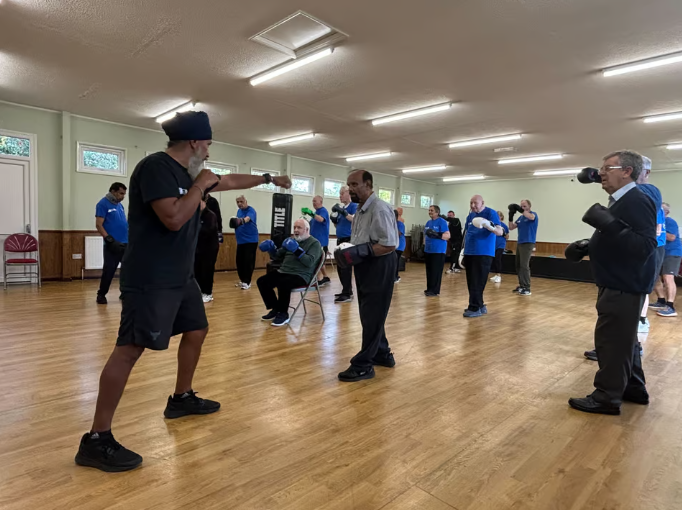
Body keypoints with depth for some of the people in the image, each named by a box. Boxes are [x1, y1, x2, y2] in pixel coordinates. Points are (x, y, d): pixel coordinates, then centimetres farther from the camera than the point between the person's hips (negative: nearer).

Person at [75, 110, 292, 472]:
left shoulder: (187, 173, 13)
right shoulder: (155, 167, -15)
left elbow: (230, 181, 27)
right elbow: (173, 218, -26)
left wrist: (268, 178, 34)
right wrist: (200, 185, -14)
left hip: (181, 277, 10)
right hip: (150, 280, -10)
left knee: (196, 331, 18)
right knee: (129, 349, -8)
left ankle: (181, 398, 36)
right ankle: (96, 440, 2)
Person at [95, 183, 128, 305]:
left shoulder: (120, 205, 16)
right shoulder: (103, 204, -5)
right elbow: (98, 225, -11)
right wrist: (110, 240, -18)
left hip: (126, 243, 7)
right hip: (112, 244, -7)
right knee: (109, 270, -2)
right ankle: (101, 294, 13)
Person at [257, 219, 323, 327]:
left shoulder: (314, 243, -4)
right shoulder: (291, 240, 17)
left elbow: (309, 262, -18)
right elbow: (278, 256, 21)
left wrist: (297, 250, -28)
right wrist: (271, 249, 1)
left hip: (301, 276, -8)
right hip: (283, 272, 8)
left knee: (283, 284, -34)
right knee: (262, 281, -5)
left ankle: (283, 314, -14)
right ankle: (275, 309, 8)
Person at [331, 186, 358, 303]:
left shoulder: (354, 206, -7)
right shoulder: (341, 207, 15)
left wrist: (343, 212, -30)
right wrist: (334, 215, 2)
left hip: (349, 240, -9)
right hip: (340, 240, 9)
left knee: (346, 268, -8)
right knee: (340, 267, 11)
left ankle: (347, 294, -3)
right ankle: (346, 291, 20)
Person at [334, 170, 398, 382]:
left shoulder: (380, 209, -18)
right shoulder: (361, 209, 12)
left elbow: (389, 245, -24)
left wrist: (359, 252, -27)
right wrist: (347, 251, 2)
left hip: (379, 267, -10)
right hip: (365, 267, 10)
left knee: (372, 317, -1)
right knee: (369, 315, 18)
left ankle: (363, 365, 9)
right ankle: (382, 354, 33)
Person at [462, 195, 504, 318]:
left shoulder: (491, 213, -6)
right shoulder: (470, 216, 15)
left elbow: (500, 232, -15)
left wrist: (488, 225, -34)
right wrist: (463, 251, 20)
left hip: (483, 254, -7)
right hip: (469, 253, 7)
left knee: (478, 283, -6)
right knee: (471, 282, 10)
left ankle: (475, 308, 0)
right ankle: (480, 305, 21)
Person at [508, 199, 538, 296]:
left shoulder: (533, 214, -5)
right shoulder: (521, 217, 15)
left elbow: (531, 217, -30)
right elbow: (511, 227, 11)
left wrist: (520, 210, -39)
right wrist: (511, 217, -3)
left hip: (528, 243, -8)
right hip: (519, 243, 8)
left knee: (524, 266, -13)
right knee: (518, 266, 9)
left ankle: (527, 288, -11)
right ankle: (521, 285, 17)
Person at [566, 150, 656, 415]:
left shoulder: (637, 201, -18)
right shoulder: (620, 201, 14)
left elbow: (645, 246, -27)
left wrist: (609, 224, -35)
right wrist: (587, 246, 9)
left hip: (624, 287, -10)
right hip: (617, 284, 10)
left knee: (612, 340, -4)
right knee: (623, 339, 18)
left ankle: (607, 397, 7)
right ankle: (634, 388, 32)